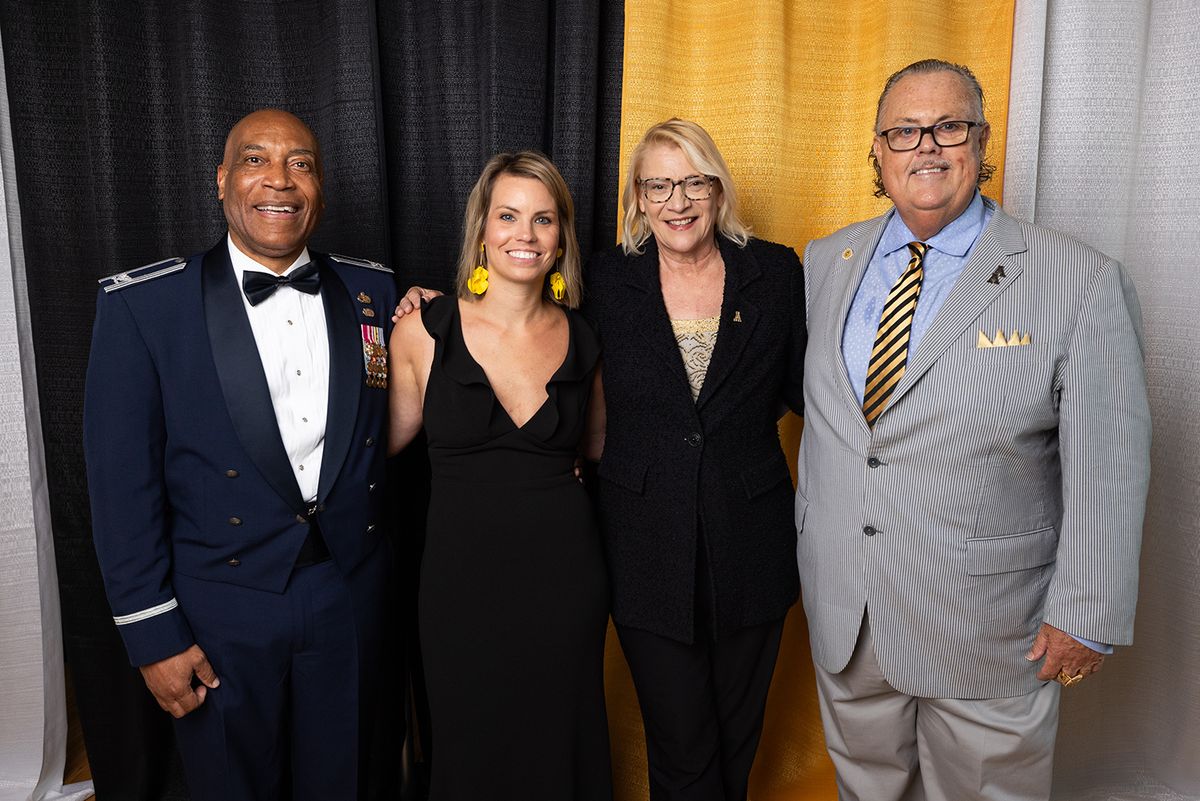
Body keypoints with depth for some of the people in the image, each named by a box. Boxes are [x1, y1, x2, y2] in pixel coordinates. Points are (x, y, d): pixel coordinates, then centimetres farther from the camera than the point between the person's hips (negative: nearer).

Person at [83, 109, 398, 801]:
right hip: (222, 613, -2)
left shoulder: (373, 293, -1)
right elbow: (122, 482, -9)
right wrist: (153, 635, -8)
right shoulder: (143, 305, -10)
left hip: (352, 599, 3)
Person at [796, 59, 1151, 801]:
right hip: (840, 614, 4)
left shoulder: (1081, 284, -12)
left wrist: (1085, 615, -11)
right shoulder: (825, 263, 1)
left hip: (987, 630, -3)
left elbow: (1107, 464, -11)